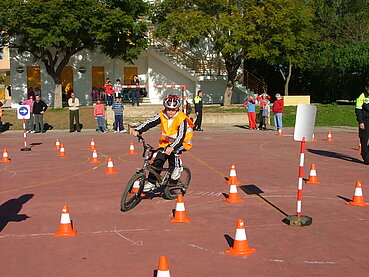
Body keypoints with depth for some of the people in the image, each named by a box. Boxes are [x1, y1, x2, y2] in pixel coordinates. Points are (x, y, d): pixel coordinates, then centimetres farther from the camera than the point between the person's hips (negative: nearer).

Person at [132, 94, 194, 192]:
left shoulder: (182, 119, -23)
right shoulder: (162, 115, -9)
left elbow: (181, 136, -33)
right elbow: (150, 122, -13)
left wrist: (171, 147, -48)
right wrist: (138, 130, -28)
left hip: (182, 142, -5)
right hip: (166, 142, 5)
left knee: (173, 151, -35)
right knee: (158, 161, -4)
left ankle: (177, 168, -8)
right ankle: (151, 183, 9)